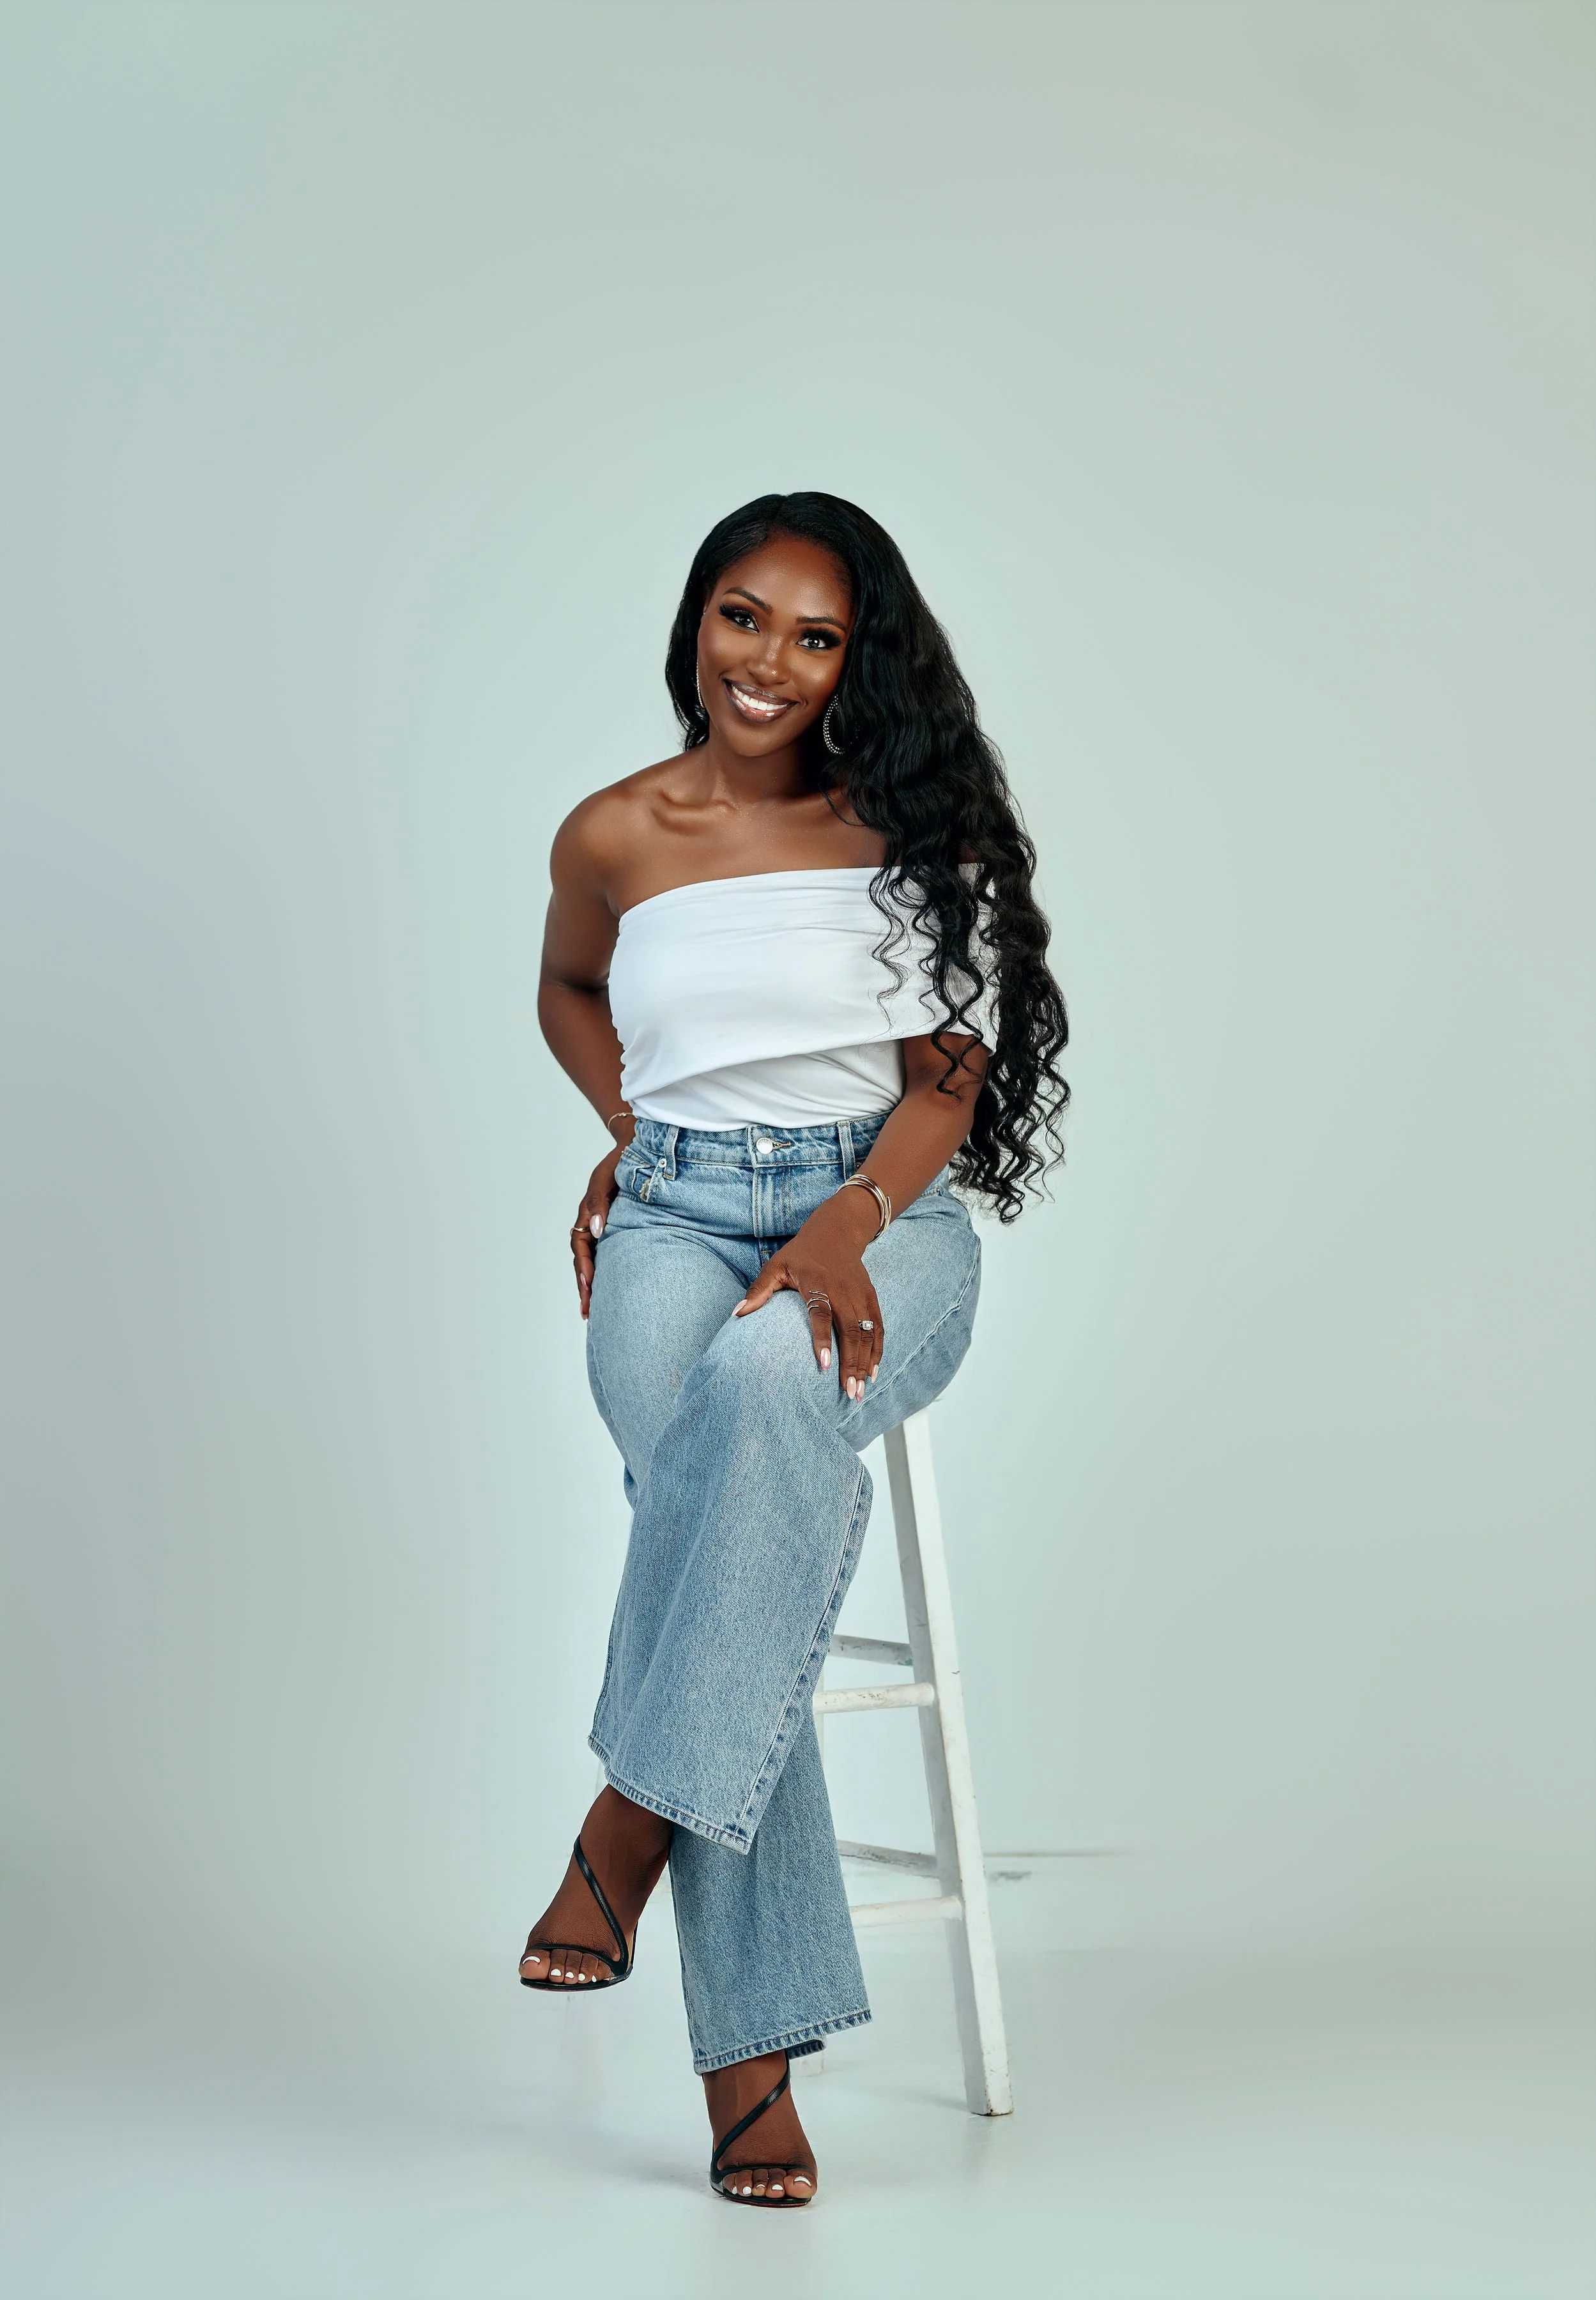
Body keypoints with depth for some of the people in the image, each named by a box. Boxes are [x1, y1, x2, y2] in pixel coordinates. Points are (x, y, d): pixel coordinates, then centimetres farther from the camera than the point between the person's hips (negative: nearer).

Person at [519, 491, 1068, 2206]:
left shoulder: (908, 827, 6)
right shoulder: (614, 837, 9)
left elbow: (947, 1081, 3)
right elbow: (566, 998, 30)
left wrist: (850, 1222, -15)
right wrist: (639, 1131, 12)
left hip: (885, 1213, 0)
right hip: (676, 1222, 1)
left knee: (771, 1380, -39)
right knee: (730, 1477, -31)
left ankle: (634, 1820, -29)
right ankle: (751, 2048, -30)